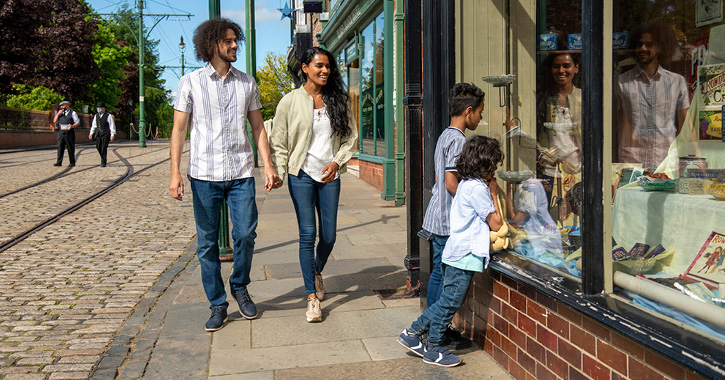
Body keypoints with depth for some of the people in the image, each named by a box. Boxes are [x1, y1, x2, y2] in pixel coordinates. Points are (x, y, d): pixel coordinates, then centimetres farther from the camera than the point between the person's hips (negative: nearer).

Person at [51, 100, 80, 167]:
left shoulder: (72, 113, 5)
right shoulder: (60, 113, 18)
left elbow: (78, 122, 1)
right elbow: (54, 121, 11)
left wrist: (72, 126, -18)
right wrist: (58, 114, 0)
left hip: (69, 133, -4)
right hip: (61, 133, 4)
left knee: (71, 148, 0)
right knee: (60, 147, -2)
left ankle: (72, 162, 5)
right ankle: (59, 162, -3)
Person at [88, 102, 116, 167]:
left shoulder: (108, 115, -4)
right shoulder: (96, 116, 14)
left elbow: (112, 125, -5)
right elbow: (93, 125, 21)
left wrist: (112, 134, -11)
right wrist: (91, 133, 15)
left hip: (106, 134, -5)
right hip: (98, 134, 5)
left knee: (104, 148, -8)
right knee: (98, 147, -1)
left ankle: (103, 162, -2)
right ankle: (103, 157, 22)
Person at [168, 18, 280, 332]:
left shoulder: (247, 83, 11)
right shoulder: (190, 83, 4)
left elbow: (257, 127, 12)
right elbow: (179, 129, 3)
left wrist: (268, 165, 2)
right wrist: (175, 173, -6)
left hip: (241, 174, 1)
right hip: (204, 175, -1)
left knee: (245, 235, -5)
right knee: (207, 243, 3)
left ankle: (240, 286, 22)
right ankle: (217, 305, 16)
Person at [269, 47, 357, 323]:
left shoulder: (339, 100, 6)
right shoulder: (290, 101, -1)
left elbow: (351, 136, 10)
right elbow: (279, 142, 1)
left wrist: (337, 162, -4)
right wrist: (278, 173, -9)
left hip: (329, 175, 3)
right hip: (301, 174, -2)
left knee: (329, 236, 6)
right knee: (308, 234, -5)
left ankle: (317, 271, 38)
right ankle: (312, 296, 4)